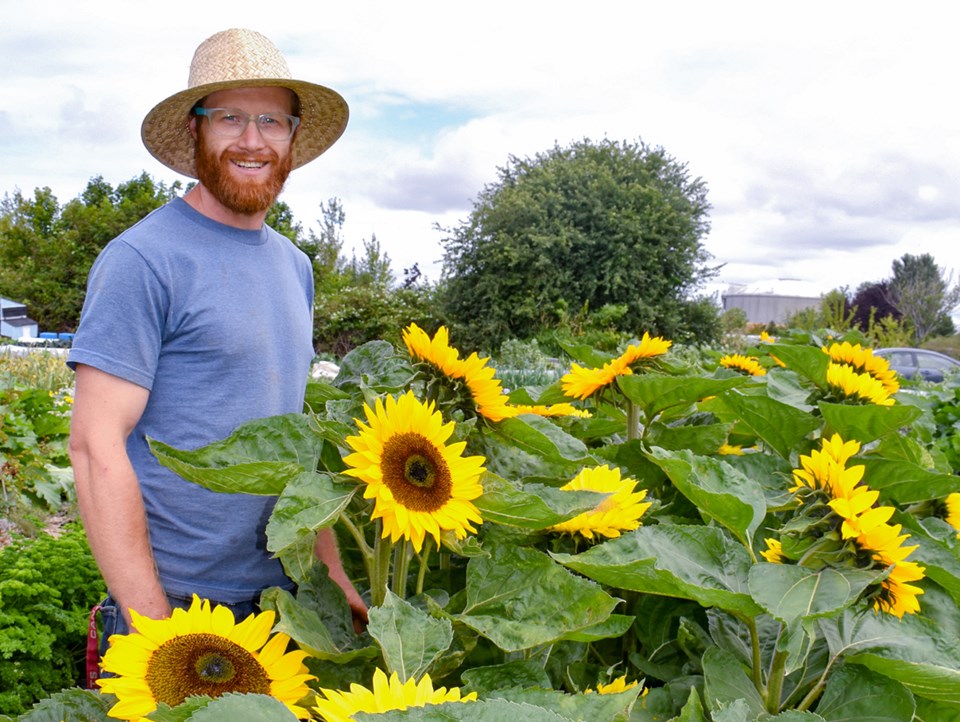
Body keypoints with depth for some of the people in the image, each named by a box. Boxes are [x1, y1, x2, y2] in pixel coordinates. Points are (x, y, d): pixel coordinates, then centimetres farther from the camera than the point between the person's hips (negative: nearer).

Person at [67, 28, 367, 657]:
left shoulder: (294, 267, 9)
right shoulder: (144, 260, -13)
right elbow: (97, 446, -17)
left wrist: (334, 577, 8)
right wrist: (153, 625, -21)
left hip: (284, 599, 7)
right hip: (175, 604, -7)